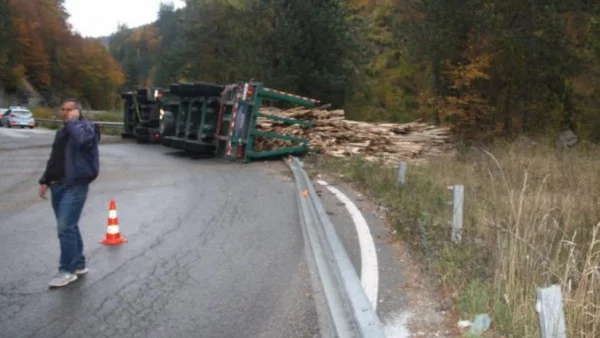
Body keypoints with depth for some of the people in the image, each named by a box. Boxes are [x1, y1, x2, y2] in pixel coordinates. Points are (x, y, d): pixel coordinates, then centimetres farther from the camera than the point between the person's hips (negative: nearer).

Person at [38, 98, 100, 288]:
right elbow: (53, 159, 24)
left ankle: (67, 270, -3)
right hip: (57, 185, 9)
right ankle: (79, 264, 22)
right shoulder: (61, 132, 21)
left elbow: (81, 139, -31)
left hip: (75, 185, -8)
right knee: (69, 227, 12)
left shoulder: (87, 127, -5)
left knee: (65, 227, -12)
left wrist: (72, 121, -16)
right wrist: (45, 181, 18)